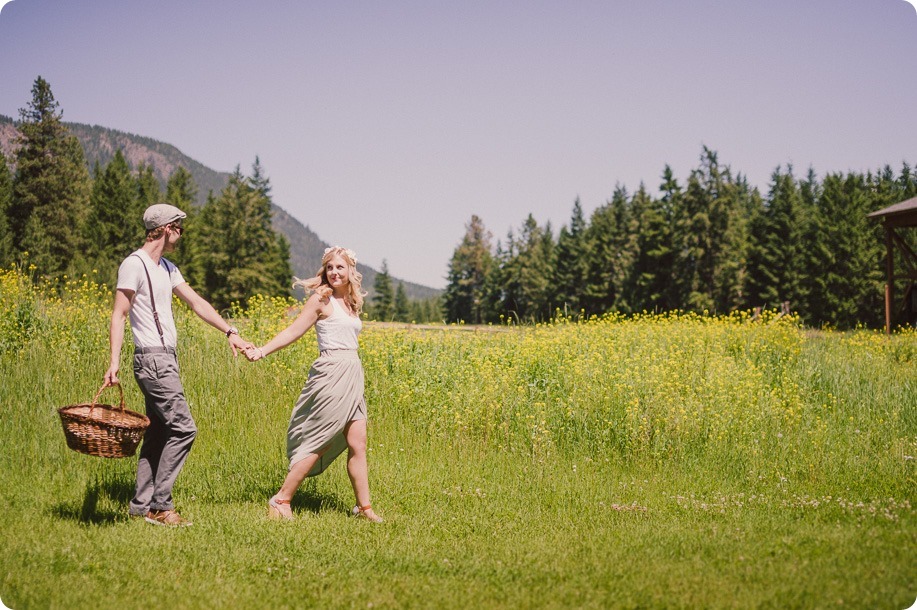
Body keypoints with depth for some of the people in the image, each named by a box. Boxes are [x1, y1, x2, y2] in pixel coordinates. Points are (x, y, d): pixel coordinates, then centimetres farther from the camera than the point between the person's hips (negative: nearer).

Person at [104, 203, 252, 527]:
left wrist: (230, 331, 14)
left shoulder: (167, 268, 16)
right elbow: (118, 315, -14)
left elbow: (197, 303, 20)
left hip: (165, 359, 10)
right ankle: (160, 506, -7)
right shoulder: (134, 265, -11)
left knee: (158, 433, 10)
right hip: (152, 360, -10)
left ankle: (142, 504, 14)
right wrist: (114, 363, -21)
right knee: (183, 428, -12)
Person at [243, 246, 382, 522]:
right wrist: (262, 351, -19)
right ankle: (280, 500, 3)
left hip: (352, 376, 7)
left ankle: (364, 507, 11)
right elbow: (294, 331, -8)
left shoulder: (351, 302, 16)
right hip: (331, 373, -7)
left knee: (357, 444, 4)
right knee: (317, 444, -5)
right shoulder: (322, 298, -4)